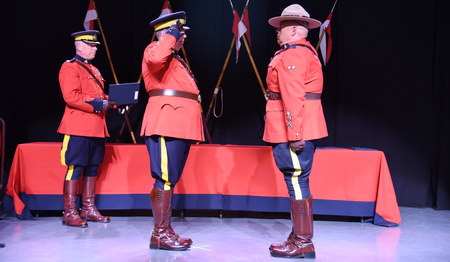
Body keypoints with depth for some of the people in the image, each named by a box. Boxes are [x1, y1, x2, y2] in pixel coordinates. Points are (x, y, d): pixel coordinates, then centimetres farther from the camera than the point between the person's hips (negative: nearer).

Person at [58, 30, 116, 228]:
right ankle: (69, 213, 1)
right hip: (78, 128, -9)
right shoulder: (70, 67, -5)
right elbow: (71, 96, -17)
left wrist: (109, 101, 5)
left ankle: (88, 209, 20)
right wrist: (97, 104, -20)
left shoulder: (93, 70, 22)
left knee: (93, 168, 11)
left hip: (97, 128, 9)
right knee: (75, 168, -6)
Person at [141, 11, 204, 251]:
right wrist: (171, 35, -14)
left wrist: (192, 128, 20)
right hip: (166, 126, -10)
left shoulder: (175, 59, 26)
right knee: (165, 179, -8)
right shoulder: (155, 50, -3)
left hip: (179, 126, 10)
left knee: (170, 180, 11)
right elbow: (156, 59, -30)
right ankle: (160, 234, -1)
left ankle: (166, 229, 18)